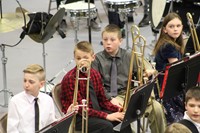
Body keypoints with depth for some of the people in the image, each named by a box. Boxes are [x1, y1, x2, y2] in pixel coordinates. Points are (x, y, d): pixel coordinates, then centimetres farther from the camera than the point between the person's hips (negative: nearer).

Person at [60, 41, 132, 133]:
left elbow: (102, 100, 10)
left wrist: (117, 109, -9)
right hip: (77, 118, -7)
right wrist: (106, 116, -26)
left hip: (95, 111, 7)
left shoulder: (95, 74, 5)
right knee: (106, 126, -28)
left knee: (124, 117, -11)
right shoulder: (70, 79, -17)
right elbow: (80, 108, -21)